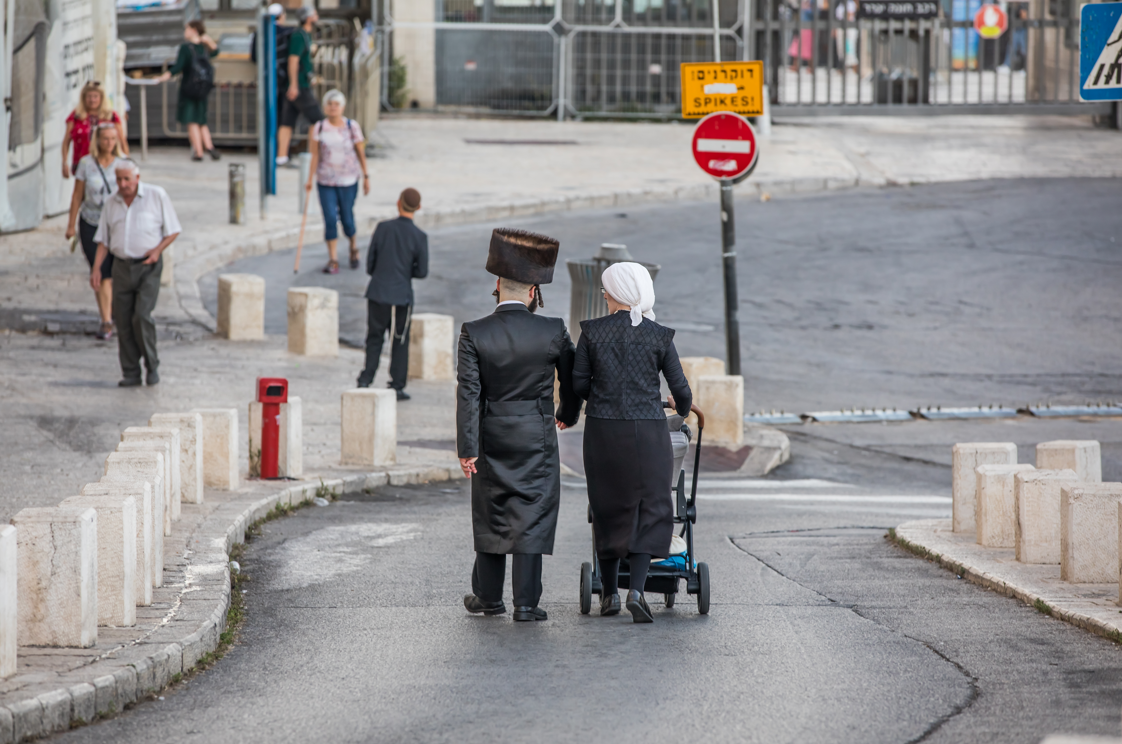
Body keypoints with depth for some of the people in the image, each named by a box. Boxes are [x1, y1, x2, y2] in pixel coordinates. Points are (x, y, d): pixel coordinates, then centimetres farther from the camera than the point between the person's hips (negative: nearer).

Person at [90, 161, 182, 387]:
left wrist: (158, 250, -14)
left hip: (148, 266, -4)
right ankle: (130, 373, 7)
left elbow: (173, 230, 2)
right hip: (122, 266, 4)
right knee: (123, 320, 0)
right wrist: (96, 268, 2)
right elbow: (104, 240, 13)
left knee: (142, 316, -16)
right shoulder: (111, 203, 10)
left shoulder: (156, 196, -1)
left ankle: (152, 366, 1)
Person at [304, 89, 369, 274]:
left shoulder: (352, 127, -3)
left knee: (347, 218, 6)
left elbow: (361, 153, 2)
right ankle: (333, 261, -2)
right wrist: (310, 179, -7)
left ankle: (353, 248, 36)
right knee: (330, 219, -7)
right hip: (326, 181, 1)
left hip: (348, 180, -1)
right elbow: (315, 155, -2)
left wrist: (366, 177, 3)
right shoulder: (318, 128, -2)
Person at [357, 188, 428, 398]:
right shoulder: (419, 237, -9)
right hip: (402, 296, -1)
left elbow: (370, 262, 1)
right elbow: (422, 272, -6)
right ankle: (397, 386, 12)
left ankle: (365, 380, 5)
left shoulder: (383, 228, -5)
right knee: (399, 342, 10)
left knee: (374, 339, 13)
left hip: (377, 293, 1)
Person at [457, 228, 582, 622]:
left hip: (492, 436, 1)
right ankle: (526, 601, -1)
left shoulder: (474, 334, -10)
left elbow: (468, 393, -11)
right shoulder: (553, 331, -10)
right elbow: (572, 380, 3)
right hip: (537, 436, -1)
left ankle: (488, 596, 25)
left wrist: (467, 449, -9)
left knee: (491, 514, 14)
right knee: (532, 514, 2)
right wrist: (568, 414, 24)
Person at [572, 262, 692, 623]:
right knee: (649, 511, 4)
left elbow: (579, 384, 0)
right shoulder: (659, 336, -4)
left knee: (607, 509, 15)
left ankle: (609, 593, 21)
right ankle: (636, 589, -14)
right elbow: (680, 388, 1)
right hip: (647, 430, -1)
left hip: (602, 430, 1)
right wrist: (682, 407, 24)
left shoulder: (592, 332, -3)